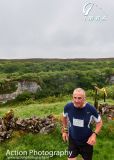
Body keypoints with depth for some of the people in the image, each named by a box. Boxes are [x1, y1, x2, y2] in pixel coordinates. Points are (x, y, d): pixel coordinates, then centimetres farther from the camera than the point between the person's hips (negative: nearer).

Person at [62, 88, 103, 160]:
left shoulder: (91, 109, -24)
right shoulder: (68, 107, -20)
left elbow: (99, 122, -7)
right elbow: (64, 117, 4)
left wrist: (94, 134, -20)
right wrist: (65, 130, 5)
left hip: (87, 141, 0)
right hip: (73, 140, 1)